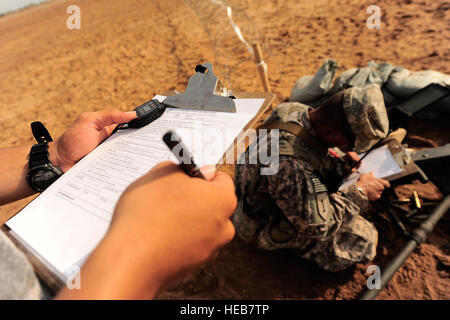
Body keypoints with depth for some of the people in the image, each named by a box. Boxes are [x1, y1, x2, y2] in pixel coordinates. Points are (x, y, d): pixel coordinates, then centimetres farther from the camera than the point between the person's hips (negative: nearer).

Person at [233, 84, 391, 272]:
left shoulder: (295, 109, -14)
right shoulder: (290, 163, -39)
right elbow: (317, 226, -27)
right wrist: (359, 193, -17)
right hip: (269, 228, -8)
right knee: (362, 238, -15)